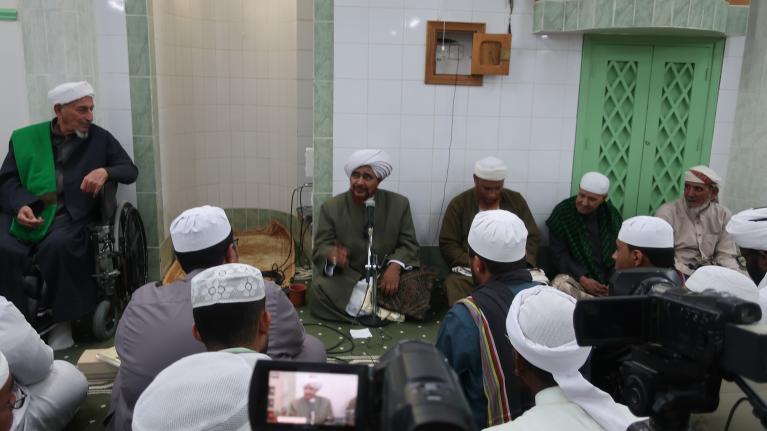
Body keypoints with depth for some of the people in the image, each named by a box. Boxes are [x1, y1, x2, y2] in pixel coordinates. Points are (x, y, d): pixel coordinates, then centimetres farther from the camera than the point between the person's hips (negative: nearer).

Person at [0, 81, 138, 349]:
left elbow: (131, 171, 11)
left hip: (69, 216, -1)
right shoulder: (24, 138, 14)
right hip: (25, 214, 2)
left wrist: (105, 171, -12)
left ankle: (63, 322, -17)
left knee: (57, 246, -33)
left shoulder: (100, 138, 13)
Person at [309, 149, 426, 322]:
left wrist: (395, 266, -20)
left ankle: (358, 302, -16)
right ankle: (379, 308, -20)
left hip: (386, 275, 1)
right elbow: (320, 249, -4)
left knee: (421, 287, -26)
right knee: (318, 290, -30)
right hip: (346, 278, 0)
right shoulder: (331, 207, -2)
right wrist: (333, 254, -30)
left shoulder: (399, 204, 0)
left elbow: (408, 244, 1)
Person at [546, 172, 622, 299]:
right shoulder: (562, 212, -3)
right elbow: (559, 253, -5)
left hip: (609, 279, 2)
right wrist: (582, 279, -17)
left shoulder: (611, 214, 7)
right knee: (559, 284, -36)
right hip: (576, 277, -2)